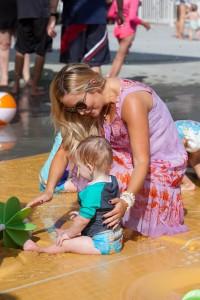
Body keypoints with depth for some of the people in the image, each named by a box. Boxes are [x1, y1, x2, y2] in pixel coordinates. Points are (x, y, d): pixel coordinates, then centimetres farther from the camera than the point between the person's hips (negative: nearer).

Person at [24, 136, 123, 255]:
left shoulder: (92, 191, -25)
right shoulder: (113, 181, 4)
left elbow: (83, 219, -19)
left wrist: (69, 233, -3)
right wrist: (82, 213, 27)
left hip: (101, 243, -9)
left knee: (66, 243, -4)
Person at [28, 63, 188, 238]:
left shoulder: (131, 100, -29)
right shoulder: (92, 102, -7)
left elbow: (142, 161, -31)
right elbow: (65, 150, -7)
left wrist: (126, 200, -44)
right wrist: (49, 190, -19)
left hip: (163, 167, -7)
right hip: (127, 160, 7)